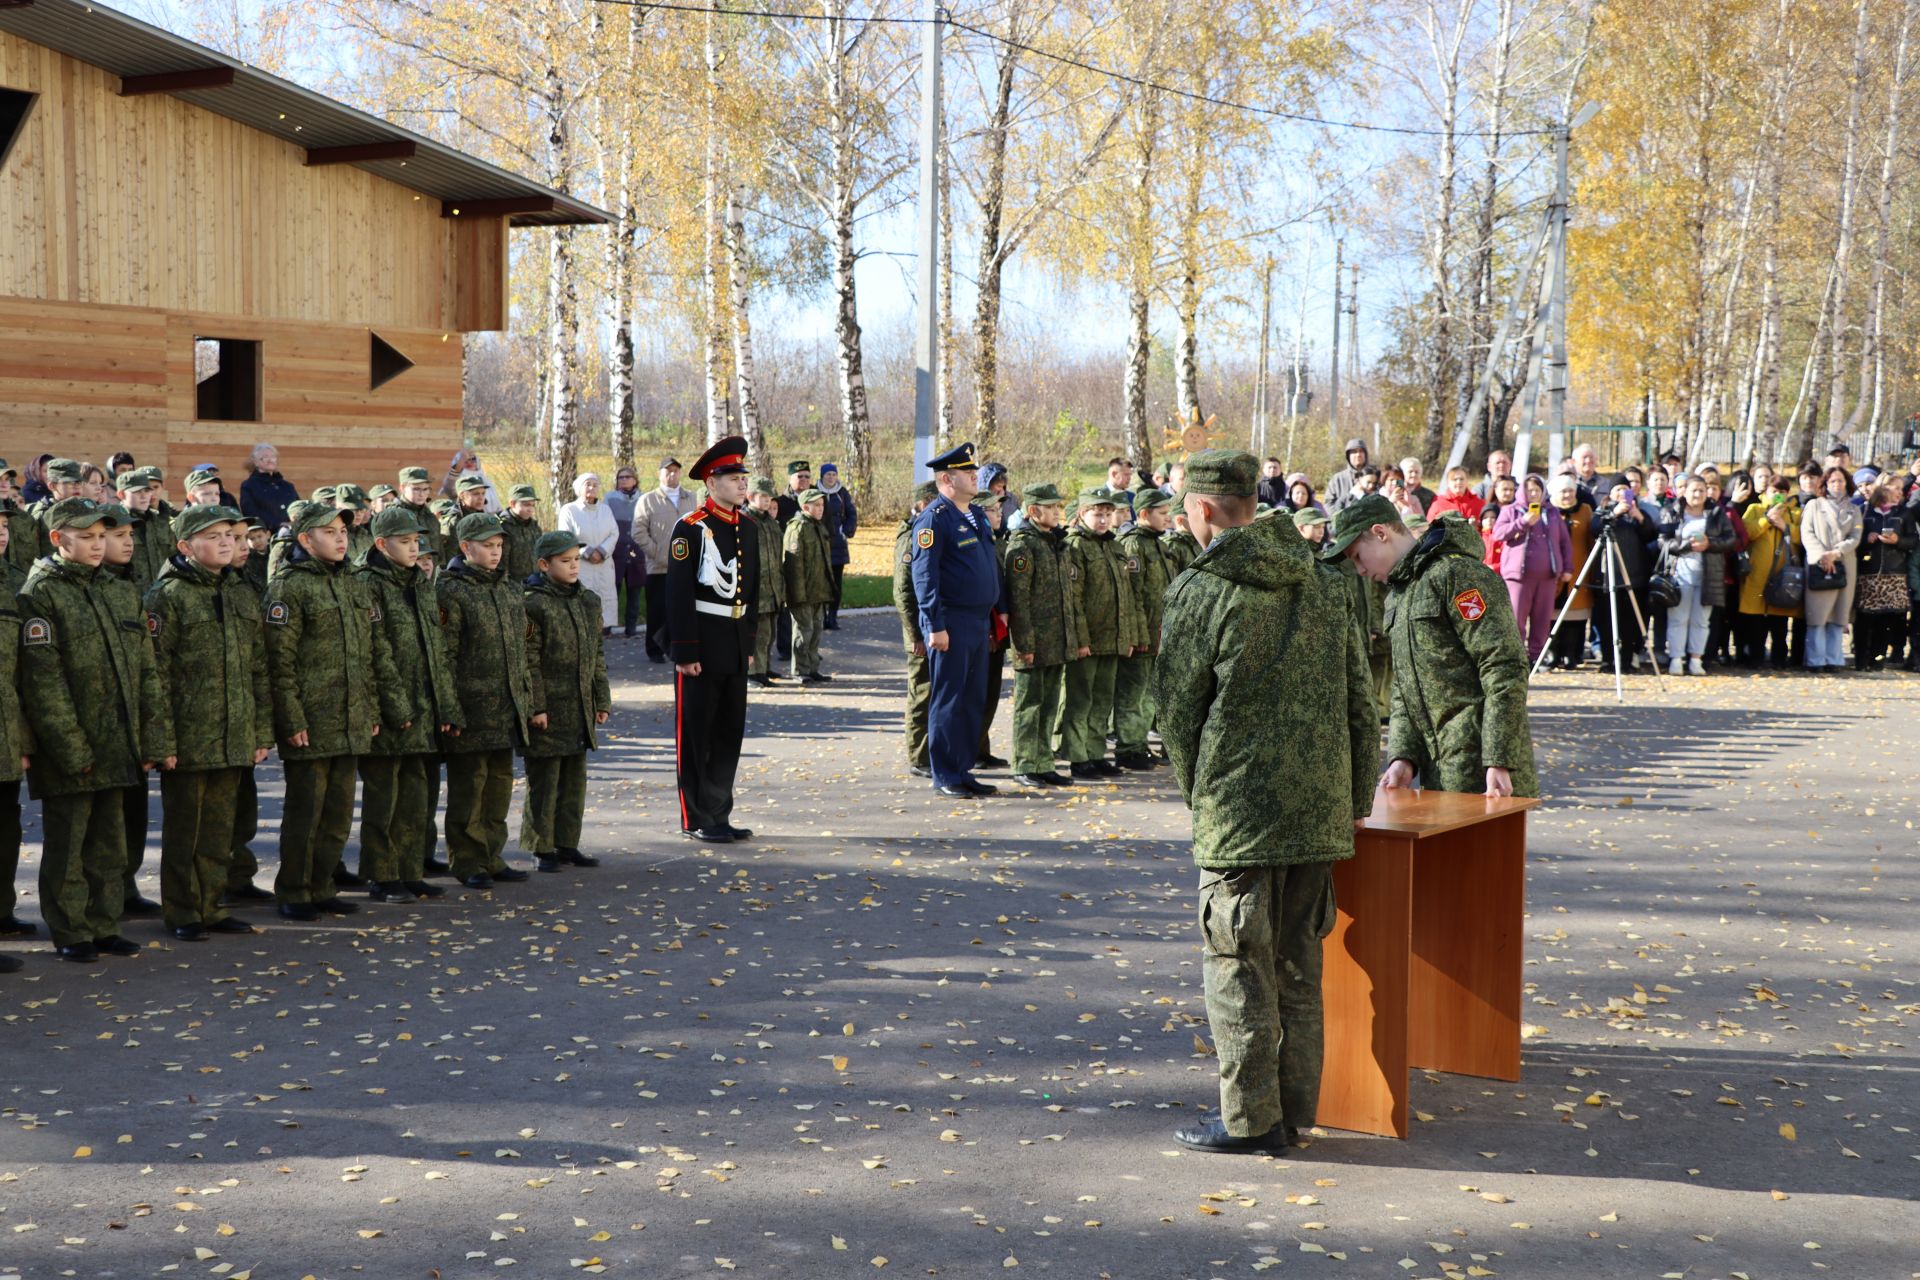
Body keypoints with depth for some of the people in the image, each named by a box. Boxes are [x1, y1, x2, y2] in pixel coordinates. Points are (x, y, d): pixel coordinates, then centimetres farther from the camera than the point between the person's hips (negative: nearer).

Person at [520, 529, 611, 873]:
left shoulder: (589, 602, 11)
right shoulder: (534, 605, -10)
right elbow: (528, 661, -11)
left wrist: (602, 700, 14)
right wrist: (536, 706, -15)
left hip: (580, 710, 7)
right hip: (548, 709, -7)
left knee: (575, 779, 11)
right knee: (544, 780, 0)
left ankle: (567, 844, 21)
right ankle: (542, 848, 8)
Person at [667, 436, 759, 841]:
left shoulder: (747, 530, 11)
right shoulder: (691, 528, -11)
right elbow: (678, 594, -14)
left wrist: (749, 644, 14)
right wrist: (685, 652, -17)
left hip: (736, 648, 7)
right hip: (701, 644, -7)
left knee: (730, 731, 11)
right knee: (695, 732, 1)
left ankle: (719, 815, 20)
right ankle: (696, 819, 8)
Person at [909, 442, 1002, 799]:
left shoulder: (976, 516, 15)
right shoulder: (934, 518, -11)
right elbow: (924, 575, -15)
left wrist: (992, 618, 18)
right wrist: (935, 626, -19)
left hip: (979, 623, 8)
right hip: (951, 625, -8)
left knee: (974, 700, 11)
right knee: (948, 700, -2)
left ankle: (964, 770, 19)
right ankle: (945, 777, 4)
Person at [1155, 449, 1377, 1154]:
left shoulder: (1202, 591, -10)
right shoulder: (1322, 585, 9)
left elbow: (1176, 708, -4)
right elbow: (1359, 701, 11)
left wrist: (1196, 795, 10)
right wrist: (1357, 798, 18)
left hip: (1238, 809, -6)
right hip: (1318, 807, 6)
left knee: (1238, 966, 3)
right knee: (1298, 964, 15)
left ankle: (1249, 1119, 7)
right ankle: (1296, 1107, 21)